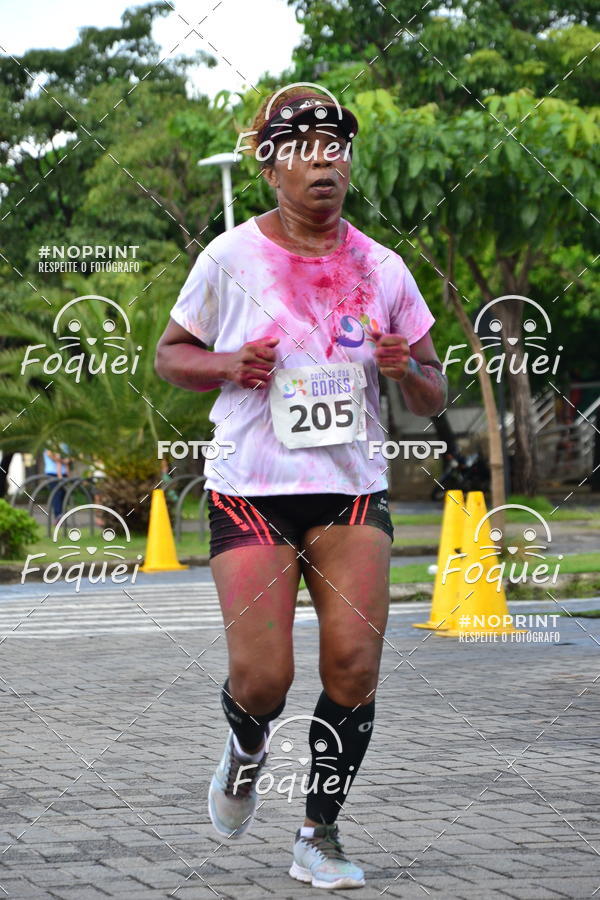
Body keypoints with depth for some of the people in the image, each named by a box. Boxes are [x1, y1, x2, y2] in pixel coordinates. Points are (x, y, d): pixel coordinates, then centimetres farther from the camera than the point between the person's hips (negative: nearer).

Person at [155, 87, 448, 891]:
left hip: (352, 492, 2)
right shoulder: (231, 258, -2)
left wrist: (407, 370, -11)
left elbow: (434, 397, 12)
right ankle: (246, 745, 28)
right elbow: (170, 353, 9)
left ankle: (320, 834, 8)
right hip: (251, 492, -2)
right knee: (261, 680, -10)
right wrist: (228, 364, -12)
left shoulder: (381, 269, 6)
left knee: (355, 667, -10)